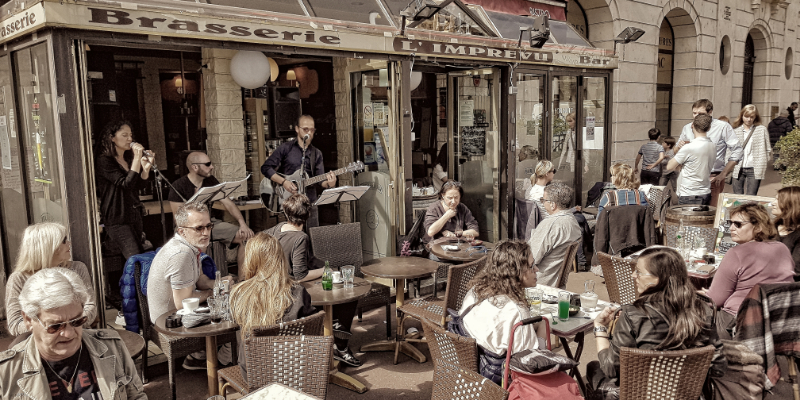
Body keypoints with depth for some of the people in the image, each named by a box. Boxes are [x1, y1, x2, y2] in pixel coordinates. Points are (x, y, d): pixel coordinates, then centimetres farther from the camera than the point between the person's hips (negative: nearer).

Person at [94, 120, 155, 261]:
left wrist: (147, 166, -6)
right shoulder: (103, 160, -11)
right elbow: (126, 184, -21)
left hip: (134, 215, 8)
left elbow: (139, 185, 9)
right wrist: (137, 158, -21)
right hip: (117, 219, -8)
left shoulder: (128, 158, 14)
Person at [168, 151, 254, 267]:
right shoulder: (178, 186, -7)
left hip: (212, 222, 5)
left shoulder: (211, 180, 9)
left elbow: (228, 203, 4)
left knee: (246, 236, -14)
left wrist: (242, 223, -11)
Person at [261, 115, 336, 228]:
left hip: (310, 202, 4)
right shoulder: (286, 148, 0)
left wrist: (328, 183, -18)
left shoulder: (316, 154, 12)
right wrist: (283, 182, -16)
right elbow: (266, 168, -3)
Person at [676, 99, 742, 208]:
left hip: (713, 178, -3)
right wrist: (679, 147, -7)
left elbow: (737, 150, -2)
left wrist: (723, 174, -7)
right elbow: (676, 153, 18)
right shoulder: (687, 128, 11)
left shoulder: (723, 127, 1)